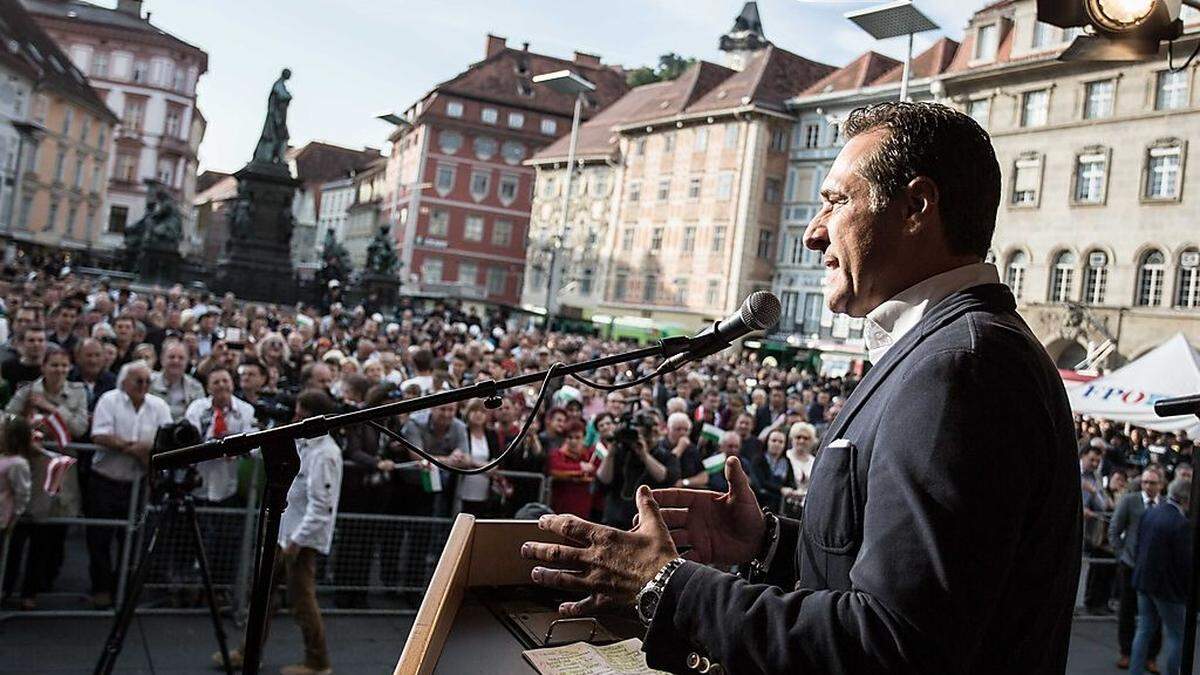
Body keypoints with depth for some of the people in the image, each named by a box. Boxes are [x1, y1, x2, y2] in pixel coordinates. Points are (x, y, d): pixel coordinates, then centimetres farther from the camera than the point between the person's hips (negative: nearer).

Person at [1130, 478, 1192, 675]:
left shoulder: (1149, 513, 2)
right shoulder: (1182, 524, -22)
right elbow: (1186, 562, -19)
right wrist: (1191, 588, -5)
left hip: (1144, 580, 8)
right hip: (1168, 586, -8)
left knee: (1144, 629, 16)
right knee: (1177, 636, 7)